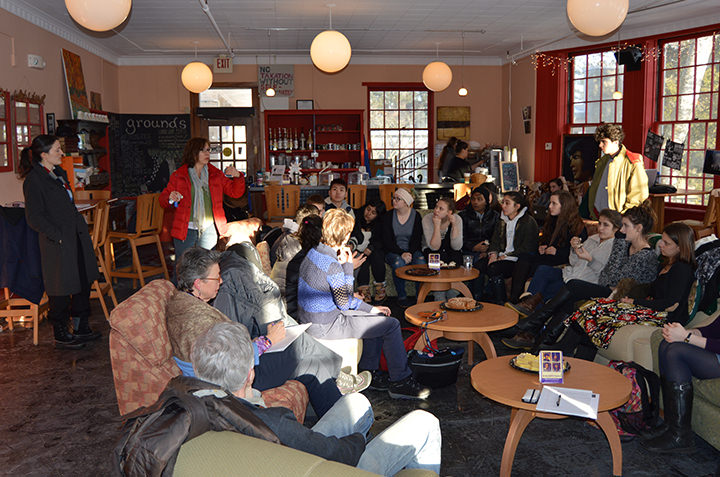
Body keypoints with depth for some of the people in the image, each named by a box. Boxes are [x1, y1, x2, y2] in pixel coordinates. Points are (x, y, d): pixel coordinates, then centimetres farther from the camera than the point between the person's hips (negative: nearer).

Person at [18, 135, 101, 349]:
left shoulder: (59, 173, 14)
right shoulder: (33, 180, -13)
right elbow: (35, 217, -16)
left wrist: (82, 227, 15)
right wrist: (58, 236, -18)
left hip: (77, 238, 9)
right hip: (57, 245, -9)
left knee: (84, 283, 13)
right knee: (61, 291, 2)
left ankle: (81, 329, 27)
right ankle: (61, 336, 17)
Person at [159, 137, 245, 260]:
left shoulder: (216, 174, 9)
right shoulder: (178, 175, 2)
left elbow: (235, 192, 11)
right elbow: (163, 198, 7)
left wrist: (237, 177, -7)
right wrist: (170, 198, -16)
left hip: (209, 229, 2)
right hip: (185, 229, -2)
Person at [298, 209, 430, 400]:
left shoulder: (314, 252, 4)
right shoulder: (332, 265, -26)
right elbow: (345, 303, -15)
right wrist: (348, 266, -13)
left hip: (309, 319, 10)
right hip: (325, 326, -10)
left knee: (377, 317, 21)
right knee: (391, 325, -5)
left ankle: (369, 372, 26)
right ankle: (400, 382, 7)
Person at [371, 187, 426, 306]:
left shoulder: (416, 216, 1)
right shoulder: (388, 216, -1)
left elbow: (417, 239, 0)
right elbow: (387, 241, -7)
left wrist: (409, 254, -18)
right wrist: (401, 253, -22)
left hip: (412, 250, 1)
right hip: (393, 251, -1)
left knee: (421, 263, -30)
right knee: (399, 263, -34)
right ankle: (402, 296, -16)